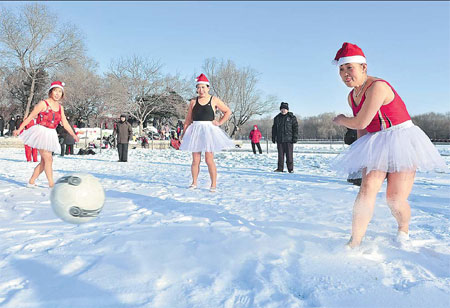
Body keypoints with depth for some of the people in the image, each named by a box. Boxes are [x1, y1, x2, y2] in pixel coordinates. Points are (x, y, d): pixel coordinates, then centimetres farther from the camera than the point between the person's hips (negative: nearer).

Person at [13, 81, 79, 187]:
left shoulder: (60, 107, 11)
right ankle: (51, 184, -10)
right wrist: (19, 129, -6)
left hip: (50, 135, 6)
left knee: (44, 162, 9)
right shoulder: (43, 104, -6)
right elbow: (30, 117, -4)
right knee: (48, 159, -13)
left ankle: (31, 182, 22)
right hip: (41, 132, -6)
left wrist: (74, 135, 12)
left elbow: (65, 124, 16)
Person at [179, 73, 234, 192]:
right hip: (195, 131, 3)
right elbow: (188, 119, 14)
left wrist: (219, 122, 1)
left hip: (208, 130, -3)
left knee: (209, 159, -6)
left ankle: (214, 184, 3)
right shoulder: (193, 102, 11)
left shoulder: (214, 100, 4)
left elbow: (228, 112, 11)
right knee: (195, 160, 4)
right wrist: (183, 133, 9)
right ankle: (194, 183, 17)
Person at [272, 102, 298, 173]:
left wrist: (295, 138, -8)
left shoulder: (292, 117, 2)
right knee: (280, 155, 7)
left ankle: (290, 169, 5)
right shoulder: (277, 118, 12)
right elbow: (274, 129, 17)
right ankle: (280, 168, 14)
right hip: (279, 140, 3)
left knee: (289, 155, -3)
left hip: (289, 140, -3)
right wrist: (273, 138, 12)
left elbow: (295, 128, -1)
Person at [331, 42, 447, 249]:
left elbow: (360, 123, -21)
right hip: (376, 146, 6)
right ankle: (354, 243, -12)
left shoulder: (377, 87, -20)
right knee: (367, 188, -14)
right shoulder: (352, 97, 7)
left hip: (402, 141, -6)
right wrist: (361, 154, 13)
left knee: (396, 199, -6)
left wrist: (341, 120, -1)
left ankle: (403, 230, 28)